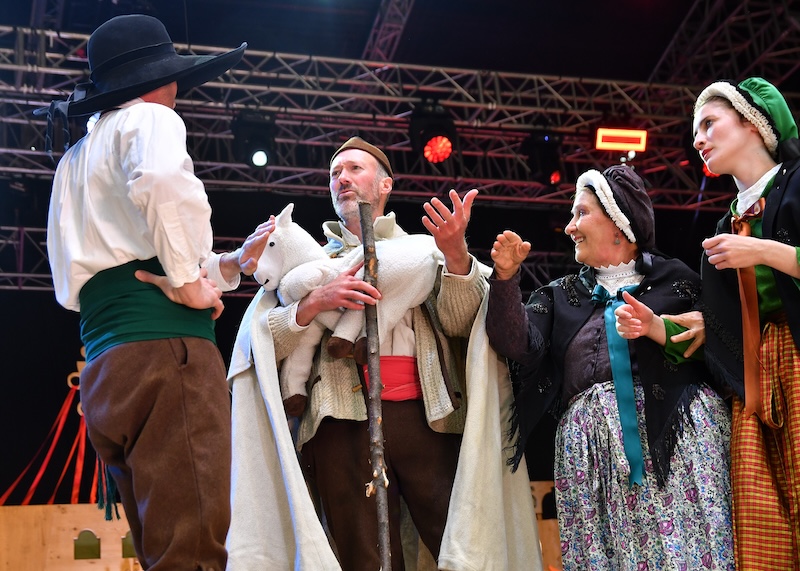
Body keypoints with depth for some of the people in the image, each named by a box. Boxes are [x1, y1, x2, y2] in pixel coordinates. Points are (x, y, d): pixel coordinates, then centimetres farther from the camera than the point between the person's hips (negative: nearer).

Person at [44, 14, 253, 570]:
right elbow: (163, 183, -22)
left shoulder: (74, 160, 29)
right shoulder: (149, 118, 4)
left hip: (103, 369, 9)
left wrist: (231, 264, 30)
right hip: (166, 345, -8)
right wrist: (190, 282, -9)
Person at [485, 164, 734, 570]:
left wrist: (658, 329, -6)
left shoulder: (673, 279, 12)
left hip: (676, 432, -2)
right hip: (594, 447, 3)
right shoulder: (562, 296, 21)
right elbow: (519, 344, 3)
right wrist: (505, 278, -8)